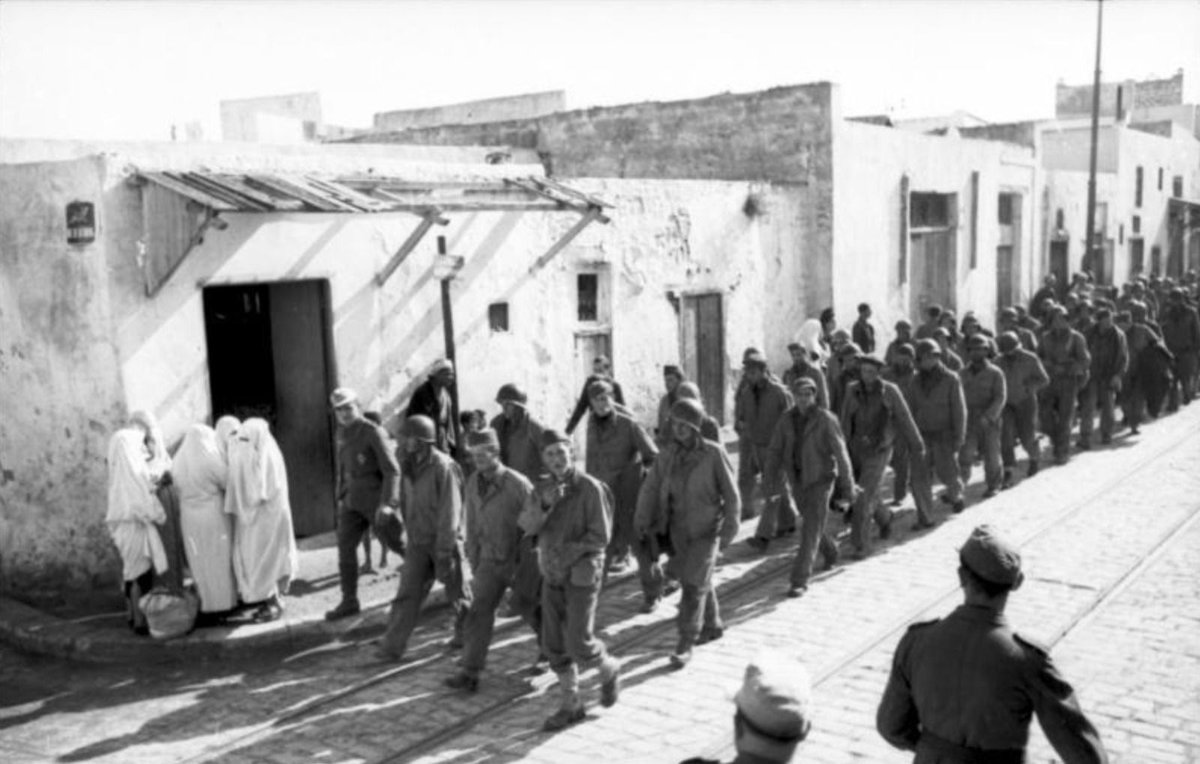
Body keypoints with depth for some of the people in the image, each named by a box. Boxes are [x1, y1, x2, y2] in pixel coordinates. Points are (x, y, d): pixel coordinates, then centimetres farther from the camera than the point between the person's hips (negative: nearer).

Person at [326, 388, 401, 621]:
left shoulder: (373, 432, -14)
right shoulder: (342, 433, 9)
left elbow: (392, 470, -18)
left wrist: (388, 502, -25)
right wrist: (341, 495, 18)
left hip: (377, 500, -6)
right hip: (353, 501, 6)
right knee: (345, 547, 0)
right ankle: (349, 602, 7)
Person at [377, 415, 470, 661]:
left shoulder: (443, 467, -20)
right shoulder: (408, 467, 2)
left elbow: (450, 512, -20)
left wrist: (444, 553, -21)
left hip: (445, 541, -5)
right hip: (418, 542, 5)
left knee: (457, 593, 12)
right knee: (407, 594, -2)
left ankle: (465, 632, 35)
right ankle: (392, 646, -1)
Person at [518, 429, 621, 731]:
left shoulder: (590, 488, -16)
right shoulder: (542, 488, 2)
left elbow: (600, 536, -17)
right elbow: (527, 525, -11)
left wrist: (567, 553, -22)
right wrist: (544, 504, -28)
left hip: (583, 573, -6)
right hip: (552, 575, 6)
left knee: (579, 644, -6)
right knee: (555, 644, 7)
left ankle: (609, 670, 26)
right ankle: (571, 706, 20)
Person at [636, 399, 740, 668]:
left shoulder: (713, 454, -14)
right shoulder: (669, 453, -2)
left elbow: (731, 494, -11)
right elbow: (651, 487, 0)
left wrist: (729, 530, -14)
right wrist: (643, 521, -8)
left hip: (706, 529, -5)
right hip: (678, 528, 5)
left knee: (694, 585, -9)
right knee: (699, 581, 18)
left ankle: (685, 644, 0)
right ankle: (712, 626, 39)